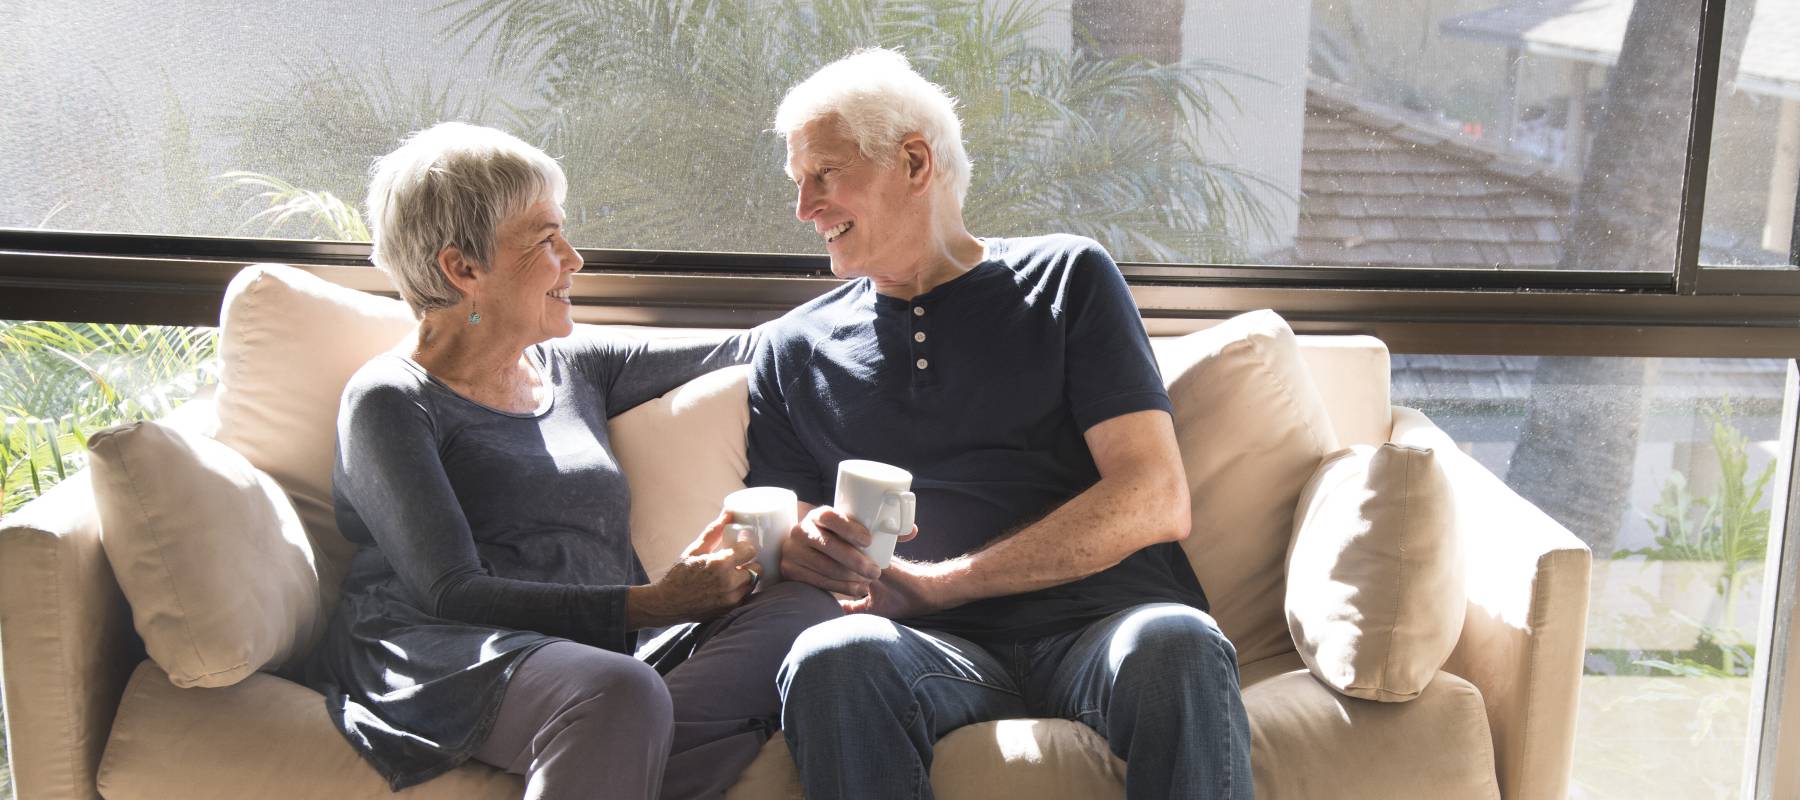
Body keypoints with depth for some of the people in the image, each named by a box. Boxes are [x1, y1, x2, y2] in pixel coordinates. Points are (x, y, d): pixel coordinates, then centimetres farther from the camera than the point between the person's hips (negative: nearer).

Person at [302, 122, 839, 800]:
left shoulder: (575, 368, 23)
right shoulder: (390, 401, 3)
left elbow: (745, 350, 29)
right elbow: (452, 594, -9)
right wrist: (653, 603, -16)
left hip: (594, 655, 7)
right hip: (446, 660, -7)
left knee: (802, 612, -22)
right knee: (620, 694, -40)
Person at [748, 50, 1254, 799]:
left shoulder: (1067, 279, 12)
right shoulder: (794, 350, 20)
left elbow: (1155, 504, 0)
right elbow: (775, 542, 18)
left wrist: (932, 585, -5)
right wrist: (806, 547, -8)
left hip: (1100, 623, -1)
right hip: (936, 651, 1)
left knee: (1176, 645, -36)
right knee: (833, 658, -34)